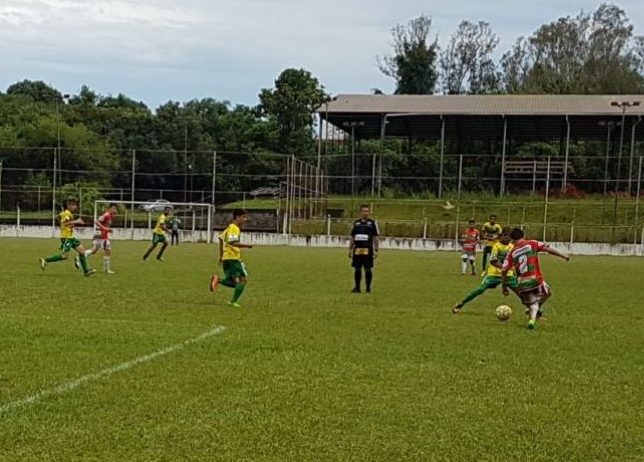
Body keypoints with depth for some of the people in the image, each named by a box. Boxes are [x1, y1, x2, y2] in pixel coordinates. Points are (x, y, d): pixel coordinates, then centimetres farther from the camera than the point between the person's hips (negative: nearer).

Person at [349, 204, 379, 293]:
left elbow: (375, 238, 1)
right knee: (357, 269, 4)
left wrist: (376, 250, -4)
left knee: (367, 269, -1)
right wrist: (350, 249, 13)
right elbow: (352, 237, 17)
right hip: (357, 249, 3)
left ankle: (368, 288, 8)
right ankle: (357, 287, 13)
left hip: (367, 249, -3)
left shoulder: (372, 223, 3)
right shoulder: (356, 223, 12)